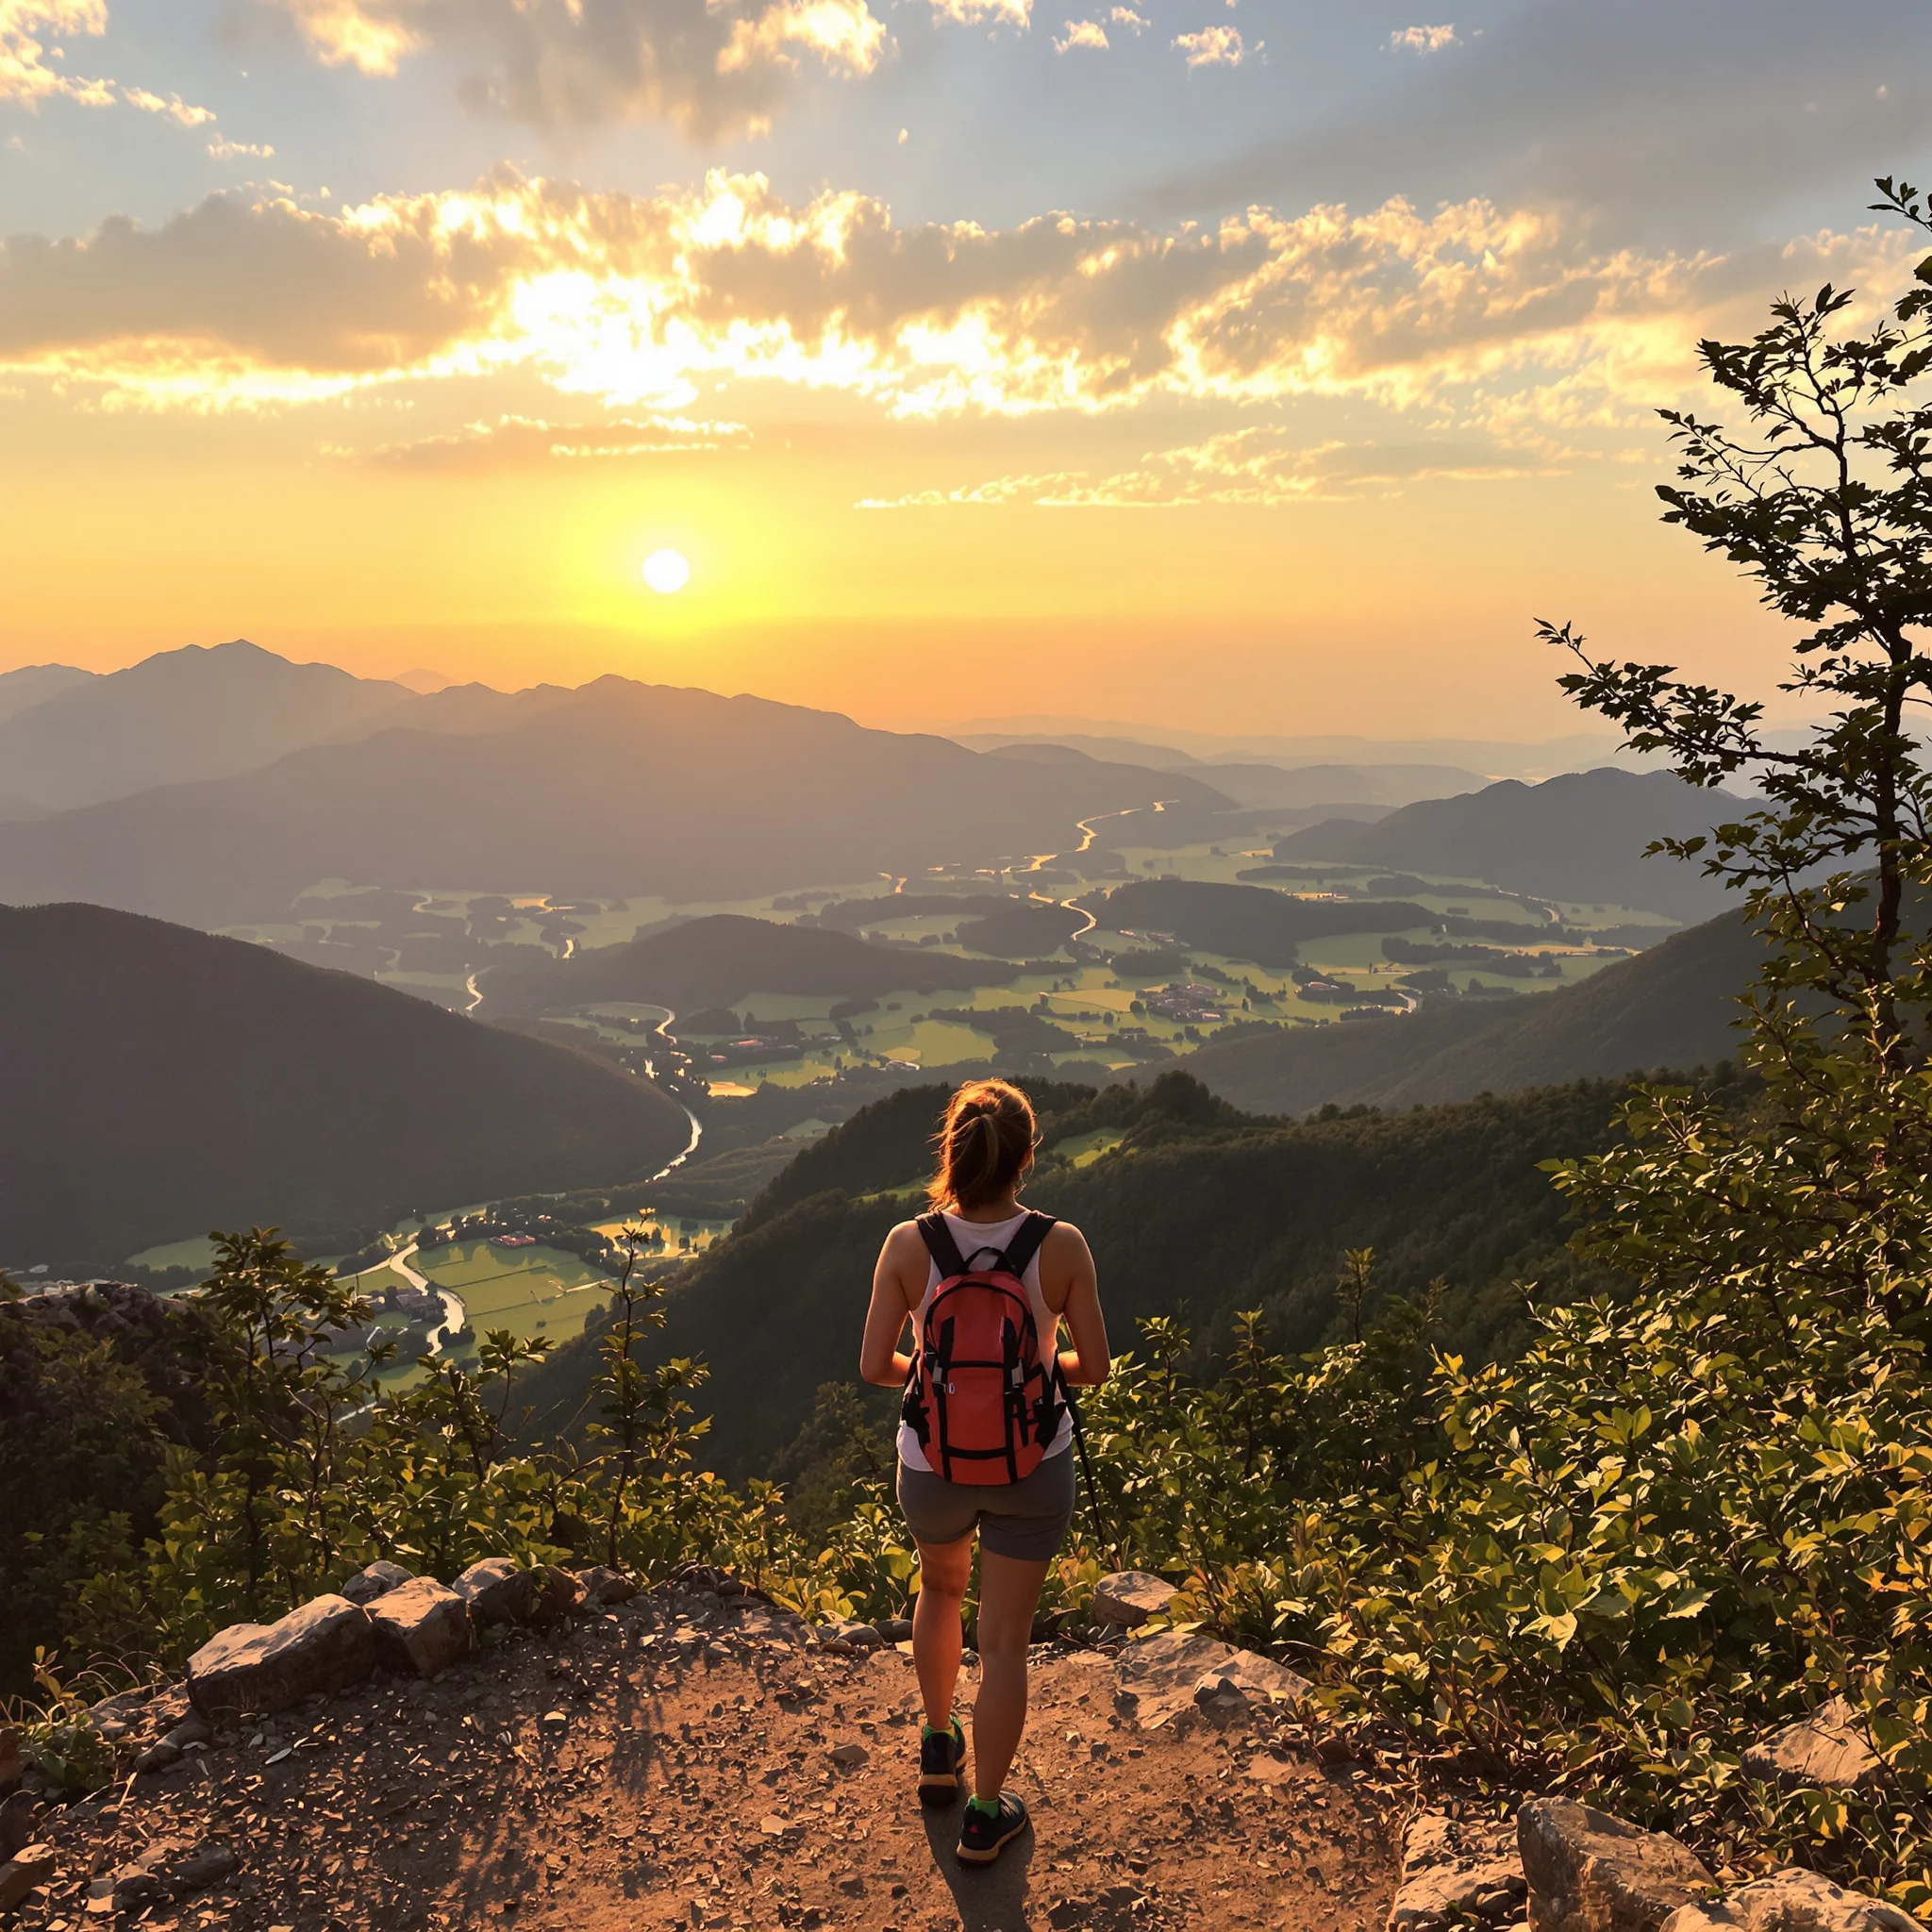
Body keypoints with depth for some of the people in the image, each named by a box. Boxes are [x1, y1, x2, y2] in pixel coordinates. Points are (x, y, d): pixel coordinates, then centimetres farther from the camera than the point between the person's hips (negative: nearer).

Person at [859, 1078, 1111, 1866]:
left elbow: (875, 1366, -14)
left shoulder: (908, 1245, -20)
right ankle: (985, 1815, 30)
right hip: (1032, 1467, -1)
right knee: (1005, 1639, 16)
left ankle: (939, 1750, 47)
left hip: (933, 1463, 1)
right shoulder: (1062, 1246, -20)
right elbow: (1093, 1367, -12)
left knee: (942, 1586, 32)